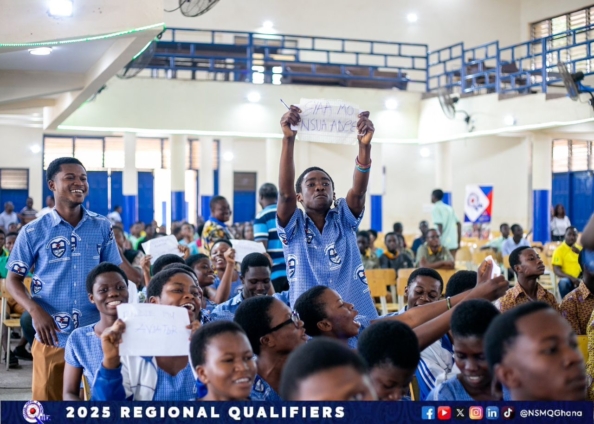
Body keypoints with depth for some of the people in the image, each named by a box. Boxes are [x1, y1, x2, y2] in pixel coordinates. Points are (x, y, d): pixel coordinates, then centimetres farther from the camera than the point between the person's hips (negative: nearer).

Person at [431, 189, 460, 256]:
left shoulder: (435, 209, -5)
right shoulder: (449, 208, 17)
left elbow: (440, 226, -16)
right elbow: (458, 224, 16)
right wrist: (459, 241, 19)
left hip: (443, 243, -7)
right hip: (453, 243, 7)